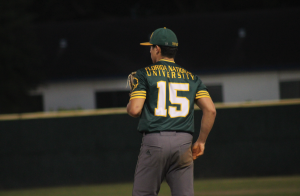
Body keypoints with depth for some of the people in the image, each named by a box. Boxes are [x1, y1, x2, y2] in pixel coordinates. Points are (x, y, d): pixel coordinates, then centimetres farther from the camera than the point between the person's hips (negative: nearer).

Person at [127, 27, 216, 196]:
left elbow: (134, 110, -6)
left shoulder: (145, 74, 4)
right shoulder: (191, 78, 15)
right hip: (183, 144, 3)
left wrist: (129, 104, 17)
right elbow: (210, 110, 3)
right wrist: (201, 142, 11)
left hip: (155, 142, -3)